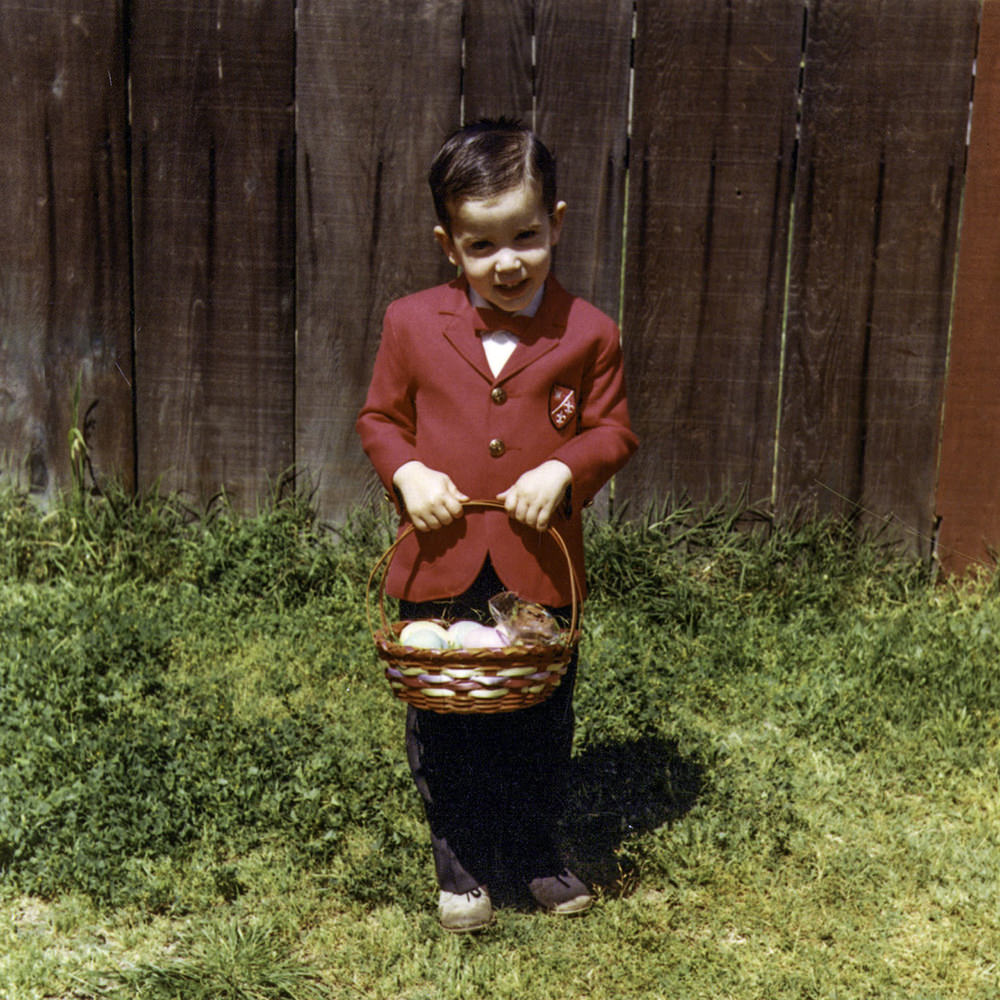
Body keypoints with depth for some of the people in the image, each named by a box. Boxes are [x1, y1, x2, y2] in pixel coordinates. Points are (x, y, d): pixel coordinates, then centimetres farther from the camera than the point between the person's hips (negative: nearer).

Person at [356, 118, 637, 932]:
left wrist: (563, 470, -17)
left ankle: (536, 850, 37)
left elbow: (614, 429, 2)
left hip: (540, 567, 0)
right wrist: (406, 473, -11)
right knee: (441, 721, 13)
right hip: (441, 563, 1)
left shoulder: (588, 332, -5)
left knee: (541, 720, 14)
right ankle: (460, 860, 33)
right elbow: (381, 418, 8)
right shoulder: (412, 324, -2)